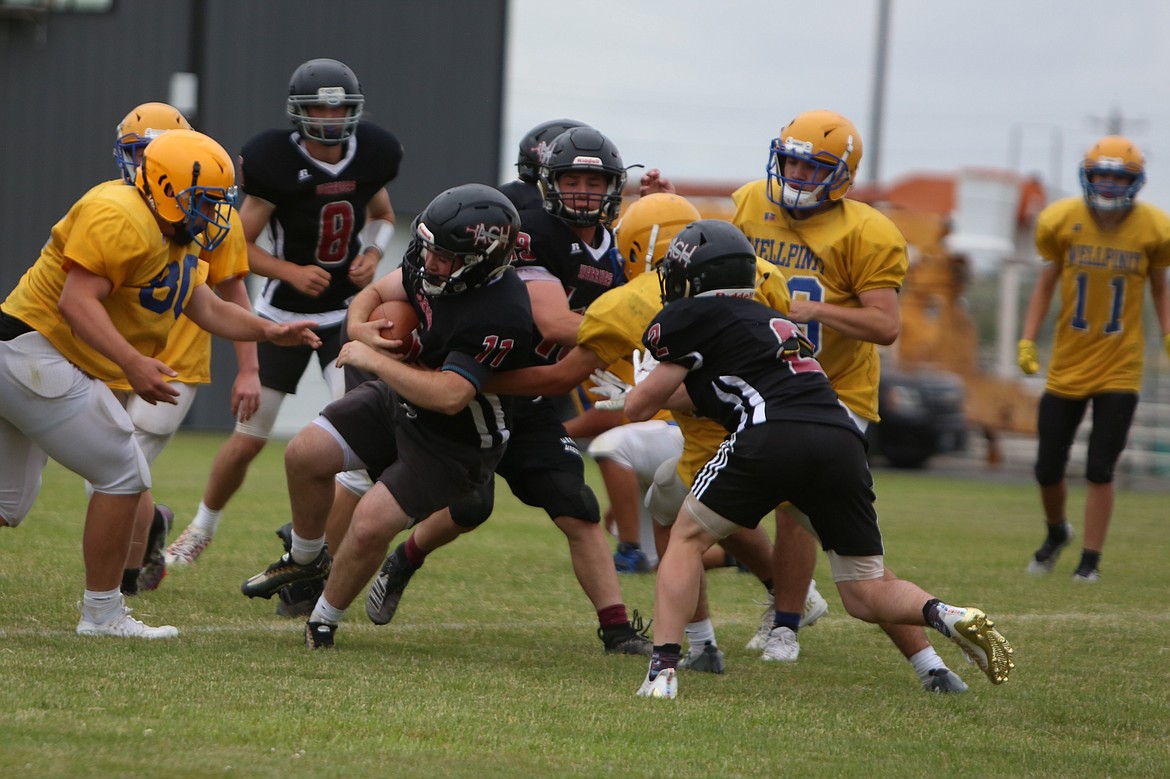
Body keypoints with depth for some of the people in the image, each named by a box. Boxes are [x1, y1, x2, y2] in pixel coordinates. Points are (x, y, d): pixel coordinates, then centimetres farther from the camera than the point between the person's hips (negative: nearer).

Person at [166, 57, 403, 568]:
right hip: (284, 314, -2)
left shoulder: (369, 156, -6)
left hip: (345, 311, 2)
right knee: (249, 438, 5)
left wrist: (374, 252, -6)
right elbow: (239, 245, -12)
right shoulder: (278, 164, -19)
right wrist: (292, 272, -26)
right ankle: (202, 527, 30)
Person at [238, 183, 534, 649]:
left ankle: (323, 622, 9)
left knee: (370, 526, -17)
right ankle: (305, 559, 29)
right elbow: (376, 293, 5)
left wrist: (373, 360, -30)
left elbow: (449, 396, -39)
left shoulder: (499, 318, -35)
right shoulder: (431, 264, -10)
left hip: (453, 444, -8)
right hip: (400, 401, 8)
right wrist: (359, 329, -20)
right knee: (306, 456, 3)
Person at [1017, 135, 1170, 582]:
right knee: (1048, 470, 7)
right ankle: (1056, 533, 37)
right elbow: (1046, 284, 5)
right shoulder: (1063, 222, -6)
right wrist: (1027, 340, -3)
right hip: (1067, 367, 2)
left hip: (1119, 369, -2)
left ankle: (1091, 559, 8)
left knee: (1100, 470, -6)